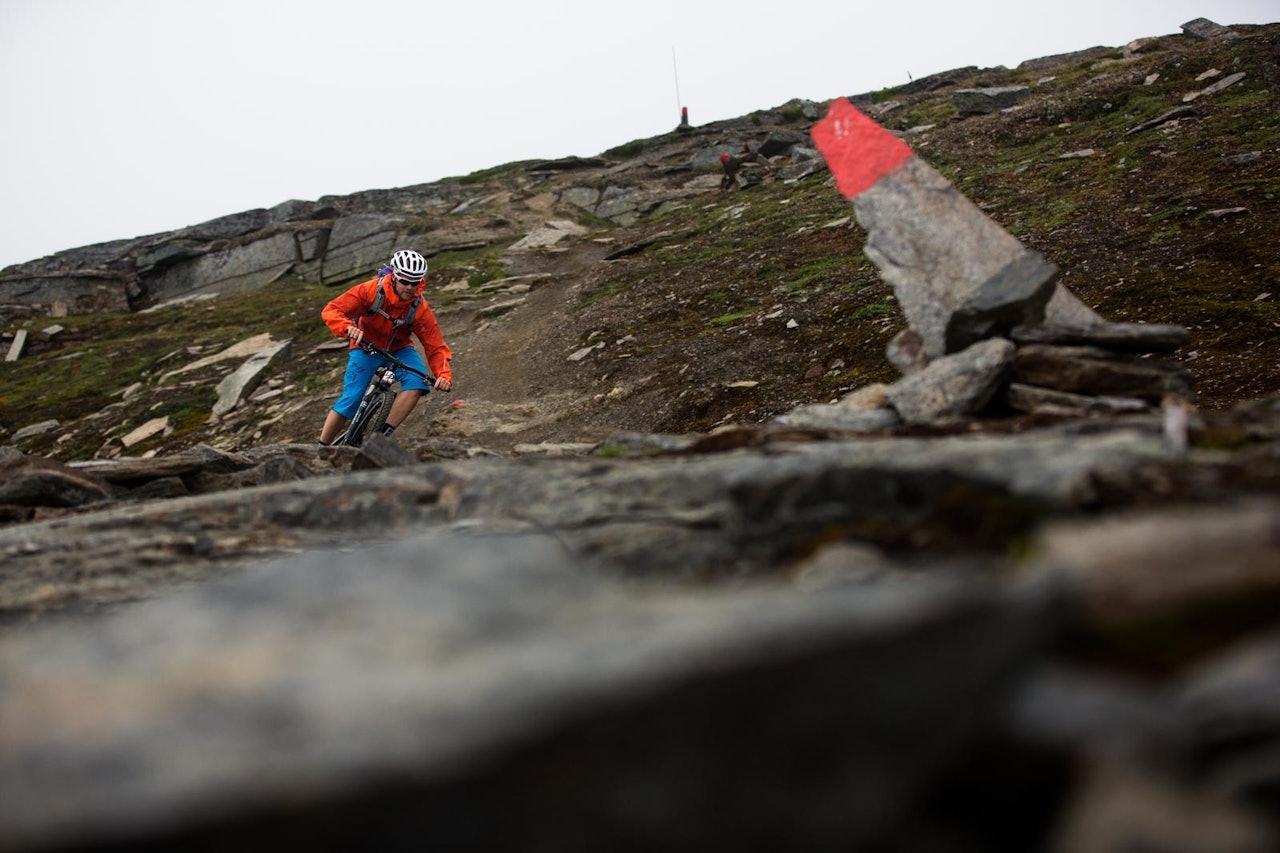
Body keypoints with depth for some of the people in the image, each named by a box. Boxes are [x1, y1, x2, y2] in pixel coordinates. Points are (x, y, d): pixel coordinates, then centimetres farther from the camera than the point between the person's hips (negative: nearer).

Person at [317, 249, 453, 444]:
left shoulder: (420, 309, -22)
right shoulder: (371, 291, -25)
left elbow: (436, 348, -18)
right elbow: (331, 311, -26)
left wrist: (444, 375, -37)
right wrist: (348, 328, -47)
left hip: (398, 350, 2)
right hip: (366, 348, -2)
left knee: (417, 382, -27)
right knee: (351, 400, -13)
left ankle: (384, 434, -22)